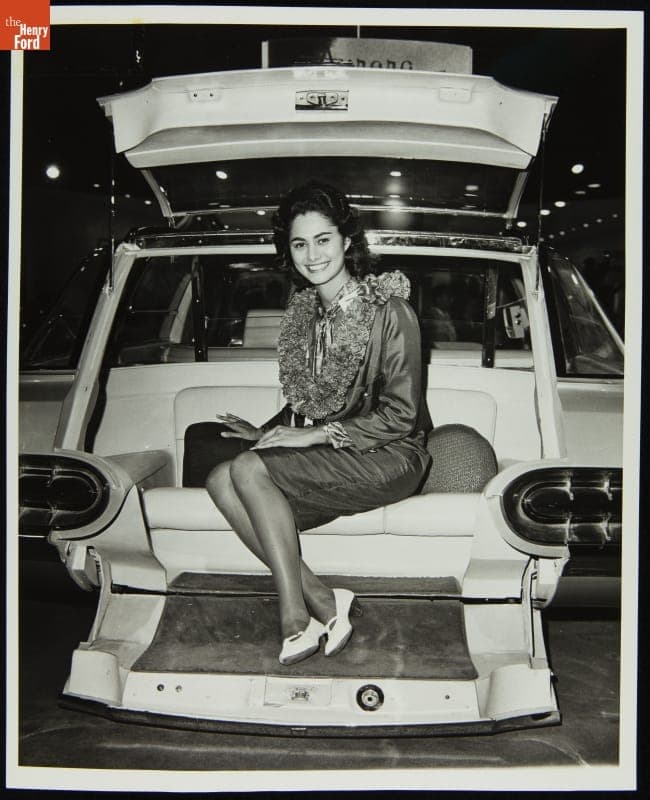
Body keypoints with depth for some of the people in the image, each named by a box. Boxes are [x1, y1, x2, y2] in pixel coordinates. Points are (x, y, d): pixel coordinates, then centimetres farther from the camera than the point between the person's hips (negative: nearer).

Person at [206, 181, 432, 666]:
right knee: (220, 480, -16)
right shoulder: (307, 312, 11)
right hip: (325, 452, 7)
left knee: (249, 470, -24)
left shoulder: (389, 311, -11)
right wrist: (267, 433, 8)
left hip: (389, 458, -7)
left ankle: (297, 619, -16)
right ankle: (322, 601, -18)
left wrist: (318, 434, -17)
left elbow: (400, 415, -13)